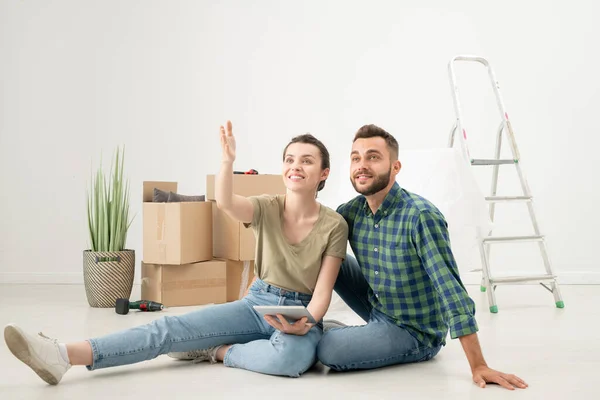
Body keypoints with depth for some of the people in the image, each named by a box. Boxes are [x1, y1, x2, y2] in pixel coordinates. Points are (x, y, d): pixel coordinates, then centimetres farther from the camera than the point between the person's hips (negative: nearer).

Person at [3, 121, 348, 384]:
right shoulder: (267, 208, -2)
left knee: (294, 355, -42)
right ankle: (64, 355, -36)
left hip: (303, 313, -2)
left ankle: (215, 351, -17)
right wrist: (228, 160, -44)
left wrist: (303, 323, -31)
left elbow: (323, 292, -10)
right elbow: (225, 202, -25)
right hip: (256, 304, 3)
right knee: (172, 328, -20)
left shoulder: (334, 225, -8)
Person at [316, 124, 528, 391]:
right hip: (377, 309, 6)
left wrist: (478, 366, -32)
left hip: (416, 332, -6)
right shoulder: (352, 211, -6)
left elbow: (450, 289, -29)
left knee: (328, 349, -24)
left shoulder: (421, 216, -26)